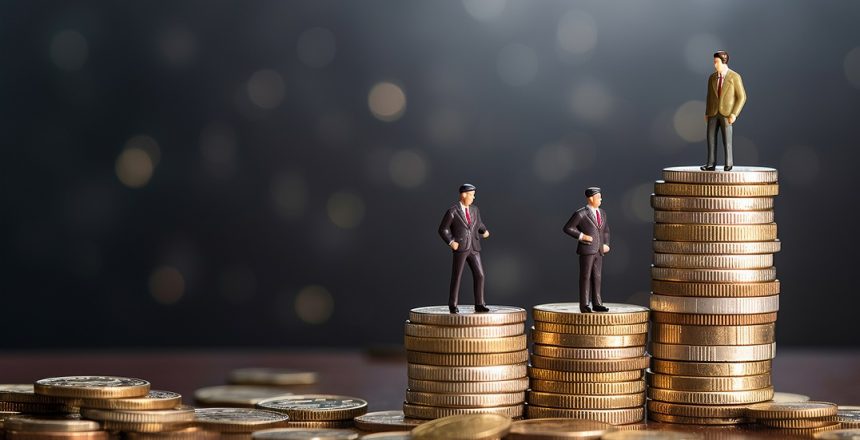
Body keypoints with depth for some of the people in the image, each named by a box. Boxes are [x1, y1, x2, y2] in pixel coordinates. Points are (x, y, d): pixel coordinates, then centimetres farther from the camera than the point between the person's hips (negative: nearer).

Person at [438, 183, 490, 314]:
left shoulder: (474, 209, 11)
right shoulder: (452, 211, -6)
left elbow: (478, 224, 28)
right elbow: (443, 230, -2)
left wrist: (484, 231, 8)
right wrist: (451, 242, -15)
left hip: (473, 248, 5)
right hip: (460, 248, -5)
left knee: (479, 275, -3)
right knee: (456, 277, -4)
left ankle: (479, 305, 3)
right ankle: (453, 306, 5)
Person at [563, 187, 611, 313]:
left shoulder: (602, 213, 11)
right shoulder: (580, 214, -10)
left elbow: (605, 230, 23)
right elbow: (567, 228, -9)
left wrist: (606, 244, 8)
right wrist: (582, 236, -17)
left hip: (598, 251, 6)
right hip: (586, 250, -6)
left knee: (597, 277, 7)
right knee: (585, 277, -3)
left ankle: (597, 304, 11)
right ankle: (584, 305, 1)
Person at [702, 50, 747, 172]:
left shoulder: (735, 77, -7)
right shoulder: (712, 78, 8)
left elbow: (742, 97, -7)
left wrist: (734, 114, -16)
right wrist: (706, 113, 6)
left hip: (727, 113, -4)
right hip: (713, 112, 4)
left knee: (727, 138, -8)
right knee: (711, 137, -3)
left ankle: (728, 163, 7)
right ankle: (711, 164, 1)